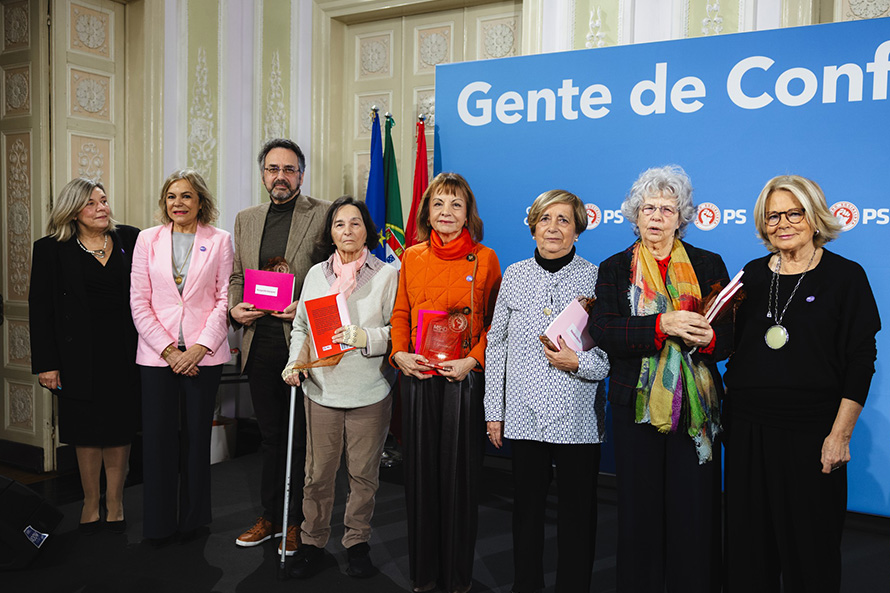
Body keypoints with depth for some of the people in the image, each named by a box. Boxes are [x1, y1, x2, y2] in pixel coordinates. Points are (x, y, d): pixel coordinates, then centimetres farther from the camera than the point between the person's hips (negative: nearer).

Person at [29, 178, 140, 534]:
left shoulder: (129, 239, 3)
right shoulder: (51, 250, -1)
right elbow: (40, 309, -2)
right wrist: (46, 364, -7)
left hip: (124, 351, 2)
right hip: (80, 354, -1)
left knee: (120, 428, 9)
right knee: (87, 430, 9)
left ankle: (114, 502, 22)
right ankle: (91, 503, 24)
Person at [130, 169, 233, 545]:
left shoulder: (219, 241, 4)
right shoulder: (148, 239, 7)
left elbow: (225, 299, -1)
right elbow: (139, 302, 3)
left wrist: (199, 348, -10)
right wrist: (167, 349, -7)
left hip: (204, 355, -1)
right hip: (157, 353, 1)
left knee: (197, 436, 5)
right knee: (158, 436, 2)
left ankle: (193, 518, 20)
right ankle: (159, 524, 17)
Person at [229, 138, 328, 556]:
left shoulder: (323, 215, -1)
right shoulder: (246, 219, 15)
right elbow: (236, 275, 18)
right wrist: (233, 307, -1)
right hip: (260, 340, 5)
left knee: (301, 439, 5)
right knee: (270, 436, 15)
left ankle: (296, 521, 18)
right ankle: (269, 516, 27)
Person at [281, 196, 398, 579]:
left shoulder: (387, 275, -1)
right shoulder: (316, 274, 10)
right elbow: (301, 326, 15)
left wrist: (365, 338, -18)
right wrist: (295, 361, -1)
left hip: (369, 391, -2)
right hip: (322, 388, 2)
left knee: (363, 472, 8)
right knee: (318, 473, 7)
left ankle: (357, 543, 26)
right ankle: (313, 543, 24)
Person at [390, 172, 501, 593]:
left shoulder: (484, 258, 0)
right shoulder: (412, 257, 8)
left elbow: (496, 321, 1)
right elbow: (400, 313, 13)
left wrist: (473, 360, -12)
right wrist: (399, 354, -4)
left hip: (464, 379, -3)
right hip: (418, 378, 3)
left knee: (460, 472, 4)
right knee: (421, 470, 9)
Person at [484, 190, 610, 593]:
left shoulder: (596, 278, -1)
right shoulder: (514, 275, 6)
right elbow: (496, 345, 10)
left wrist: (579, 362, -17)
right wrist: (494, 411, 8)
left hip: (578, 419, -2)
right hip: (524, 415, 2)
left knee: (577, 514, 6)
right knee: (526, 508, 13)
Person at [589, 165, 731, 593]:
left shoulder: (709, 265, 10)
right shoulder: (614, 269, 7)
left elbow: (731, 333, 5)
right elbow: (602, 331, -8)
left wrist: (708, 338, -18)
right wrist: (663, 325, -21)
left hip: (696, 405, 0)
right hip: (636, 405, 0)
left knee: (695, 507, 0)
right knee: (640, 506, 6)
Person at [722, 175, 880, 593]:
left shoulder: (845, 276, -2)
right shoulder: (753, 276, 9)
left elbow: (861, 360, -5)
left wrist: (840, 434, -12)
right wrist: (725, 410, 8)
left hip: (811, 431, -3)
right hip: (749, 428, 4)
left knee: (810, 543, 6)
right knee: (749, 540, 11)